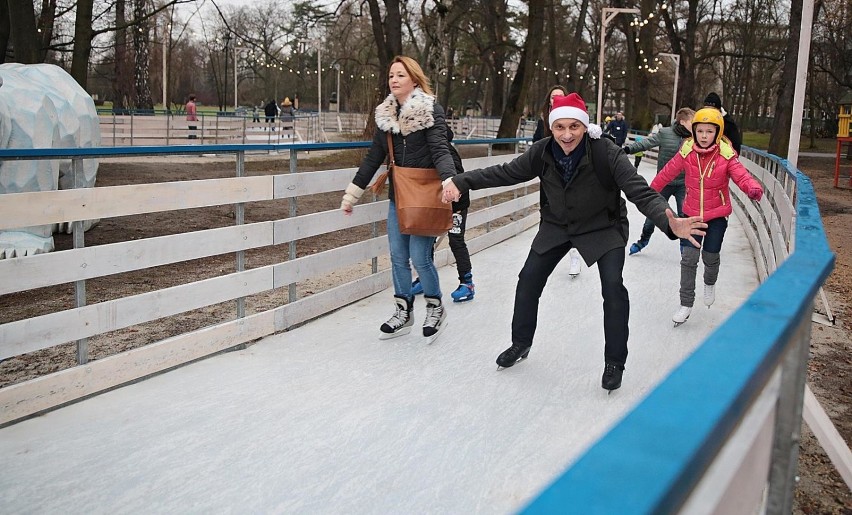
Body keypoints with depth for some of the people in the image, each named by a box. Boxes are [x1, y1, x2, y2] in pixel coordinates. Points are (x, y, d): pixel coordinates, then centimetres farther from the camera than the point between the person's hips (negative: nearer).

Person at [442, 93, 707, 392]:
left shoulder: (607, 154, -30)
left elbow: (641, 192, -34)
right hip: (556, 226, 4)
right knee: (528, 280, 4)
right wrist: (461, 182, -17)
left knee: (613, 286, -19)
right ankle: (520, 344, 28)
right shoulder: (542, 153, -19)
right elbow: (504, 173, -7)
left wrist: (669, 222, -53)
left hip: (603, 227, -4)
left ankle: (614, 362, 2)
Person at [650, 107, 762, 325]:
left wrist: (753, 188, -46)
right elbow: (667, 173, 0)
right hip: (692, 212, 1)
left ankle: (710, 283, 46)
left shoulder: (726, 155, -17)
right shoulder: (686, 152, -12)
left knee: (710, 256, 9)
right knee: (689, 256, -4)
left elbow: (741, 175, -25)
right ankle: (686, 304, 8)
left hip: (717, 214, -1)